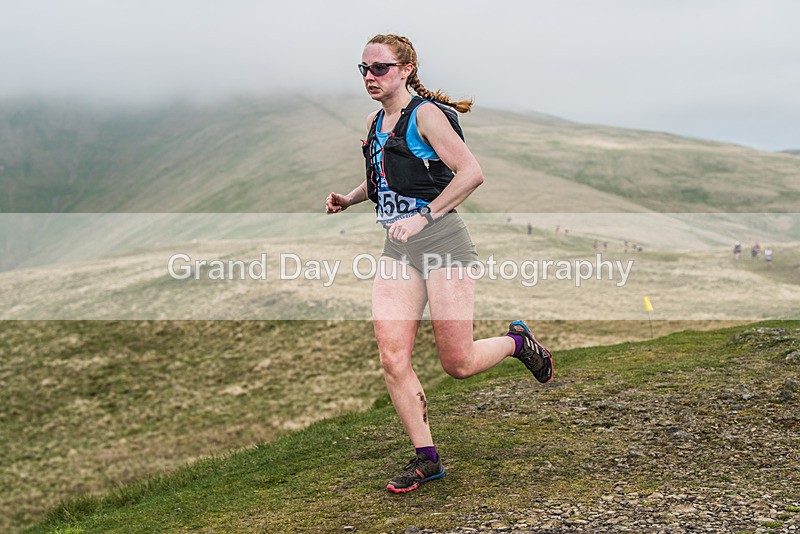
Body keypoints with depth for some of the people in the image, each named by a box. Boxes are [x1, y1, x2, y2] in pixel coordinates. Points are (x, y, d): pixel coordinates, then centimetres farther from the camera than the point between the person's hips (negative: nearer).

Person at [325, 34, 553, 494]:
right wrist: (349, 199, 13)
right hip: (397, 249, 7)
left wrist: (422, 217, -22)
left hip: (442, 240, -7)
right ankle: (426, 458, 7)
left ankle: (518, 341, 28)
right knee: (393, 359, -5)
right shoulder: (375, 123, 14)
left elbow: (471, 173, -18)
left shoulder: (425, 114, -9)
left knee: (458, 364, -4)